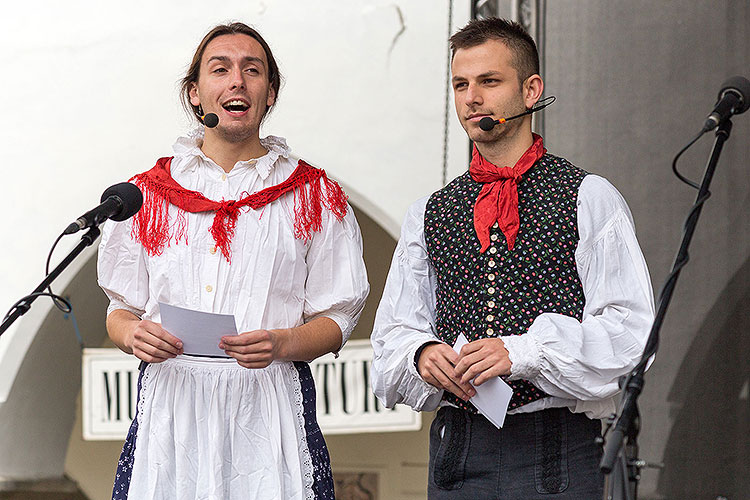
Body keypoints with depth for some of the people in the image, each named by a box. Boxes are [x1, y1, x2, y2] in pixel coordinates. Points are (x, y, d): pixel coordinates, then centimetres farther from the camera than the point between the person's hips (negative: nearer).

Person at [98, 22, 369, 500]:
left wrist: (280, 343, -15)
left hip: (269, 409, -1)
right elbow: (121, 311, 15)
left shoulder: (317, 199, 7)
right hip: (169, 405, 1)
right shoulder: (145, 196, 12)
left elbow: (334, 321, 5)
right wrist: (133, 333, -8)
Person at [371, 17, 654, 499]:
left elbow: (631, 329, -8)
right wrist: (422, 354, -8)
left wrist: (524, 351, -18)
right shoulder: (429, 215, 14)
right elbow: (393, 336, 14)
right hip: (457, 452, 3)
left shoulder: (589, 198, 0)